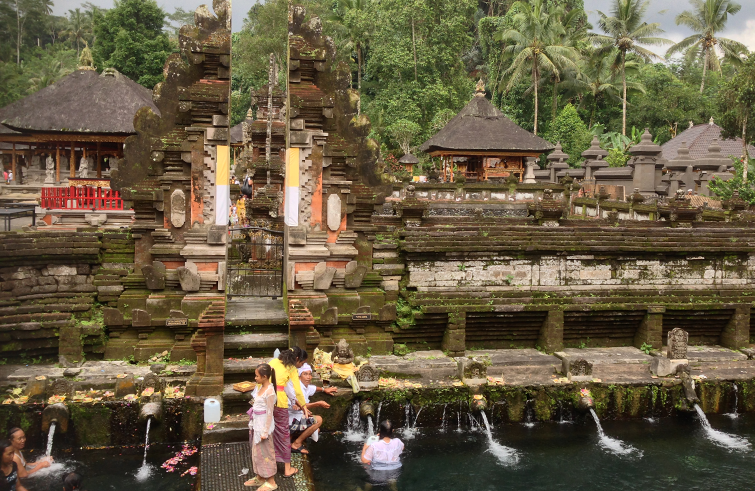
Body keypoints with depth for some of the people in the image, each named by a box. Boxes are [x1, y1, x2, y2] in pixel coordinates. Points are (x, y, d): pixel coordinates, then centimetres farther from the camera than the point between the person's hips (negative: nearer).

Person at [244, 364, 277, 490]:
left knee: (265, 452, 3)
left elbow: (269, 413, -20)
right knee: (257, 451, 18)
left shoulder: (270, 391, -21)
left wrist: (265, 432, -19)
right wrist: (253, 425, 15)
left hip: (264, 425, -9)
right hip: (257, 424, 9)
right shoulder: (260, 387, 5)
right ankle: (259, 478, 32)